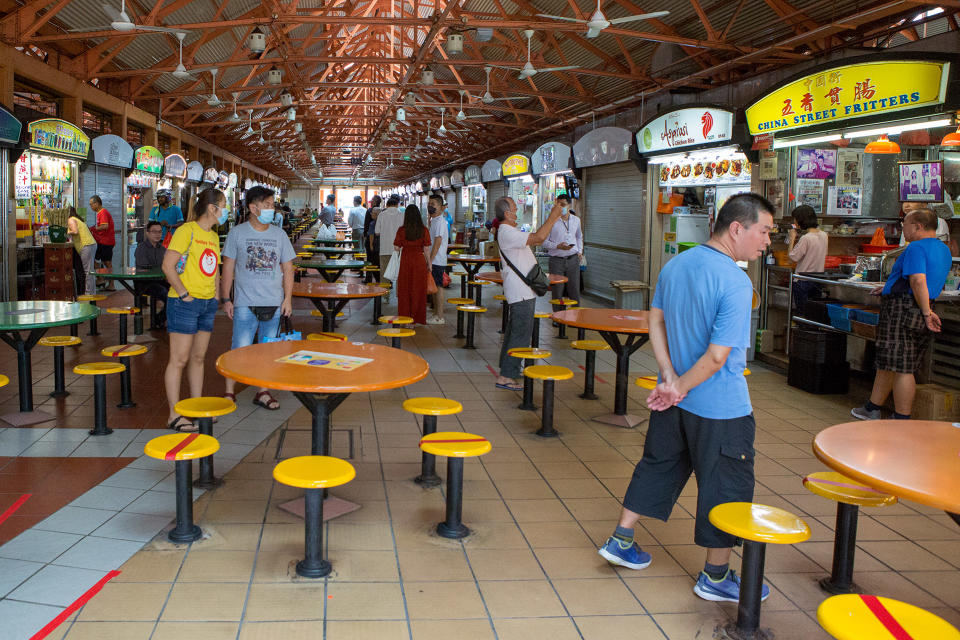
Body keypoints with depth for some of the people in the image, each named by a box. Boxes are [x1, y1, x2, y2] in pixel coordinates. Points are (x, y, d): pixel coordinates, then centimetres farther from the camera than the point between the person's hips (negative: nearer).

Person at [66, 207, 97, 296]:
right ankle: (92, 291, 13)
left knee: (88, 270, -8)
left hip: (86, 246, -9)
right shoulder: (78, 219, 25)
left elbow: (75, 231, -17)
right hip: (92, 244, 9)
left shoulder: (71, 220, -2)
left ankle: (89, 292, -8)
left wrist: (67, 233, 0)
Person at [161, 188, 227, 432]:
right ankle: (174, 415, 2)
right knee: (179, 359, -3)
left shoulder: (213, 236, 14)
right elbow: (168, 266, -16)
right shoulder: (187, 231, -10)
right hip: (184, 304, -8)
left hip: (207, 304, 8)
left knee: (198, 358, 13)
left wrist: (216, 295, 12)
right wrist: (184, 295, -16)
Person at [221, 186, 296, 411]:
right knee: (240, 349, -4)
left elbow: (287, 268, 11)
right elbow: (228, 267, 3)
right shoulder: (237, 233, 1)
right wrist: (225, 299, -2)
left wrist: (288, 298, 3)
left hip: (274, 303, 3)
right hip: (245, 303, -3)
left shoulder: (279, 234, 8)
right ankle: (229, 392, 10)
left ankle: (262, 392, 20)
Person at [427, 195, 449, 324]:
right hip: (434, 261, 10)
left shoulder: (439, 221, -14)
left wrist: (430, 260, -22)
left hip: (437, 261, -10)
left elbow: (437, 242, -20)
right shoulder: (434, 221, 17)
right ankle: (436, 315, 19)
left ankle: (439, 317, -4)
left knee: (438, 287, -7)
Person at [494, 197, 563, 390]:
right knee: (521, 333, -9)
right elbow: (538, 238, -30)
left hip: (522, 291, 11)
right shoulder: (507, 233, -20)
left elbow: (536, 240, 21)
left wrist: (553, 219, 12)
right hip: (520, 292, -11)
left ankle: (507, 368, 29)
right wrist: (552, 217, -20)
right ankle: (505, 376, -7)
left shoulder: (510, 231, 15)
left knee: (514, 330, 19)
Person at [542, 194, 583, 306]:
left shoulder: (576, 220, 8)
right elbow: (544, 241, -5)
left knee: (574, 291, 5)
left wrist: (580, 251, 14)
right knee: (557, 291, 1)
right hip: (556, 260, -3)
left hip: (573, 259, 3)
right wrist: (558, 246, -19)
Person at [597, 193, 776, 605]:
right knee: (726, 486, 9)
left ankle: (621, 541, 31)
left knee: (658, 466, 22)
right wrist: (679, 386, -11)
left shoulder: (675, 265, 1)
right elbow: (717, 357, -26)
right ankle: (716, 576, 22)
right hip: (720, 408, -7)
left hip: (673, 400, 8)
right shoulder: (735, 283, -24)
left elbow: (655, 320, 6)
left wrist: (671, 378, -1)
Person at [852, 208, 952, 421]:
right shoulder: (943, 250, 17)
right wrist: (890, 288, 31)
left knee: (901, 367, -5)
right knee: (887, 362, 17)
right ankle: (872, 409, 28)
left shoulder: (916, 247, -14)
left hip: (901, 310, -10)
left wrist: (927, 313, -23)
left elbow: (918, 282, -27)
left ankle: (902, 422, 0)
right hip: (918, 311, 10)